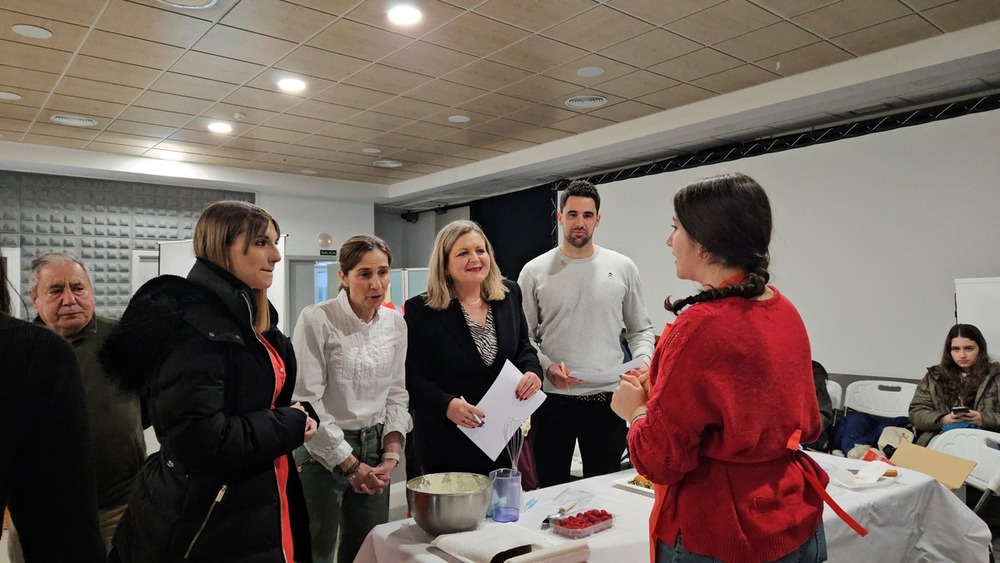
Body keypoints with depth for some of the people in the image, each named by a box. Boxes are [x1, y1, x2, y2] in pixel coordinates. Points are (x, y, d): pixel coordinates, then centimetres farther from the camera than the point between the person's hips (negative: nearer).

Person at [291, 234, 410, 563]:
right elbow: (307, 401, -16)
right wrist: (349, 463, -13)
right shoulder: (316, 320, -16)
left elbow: (397, 393, 7)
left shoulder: (396, 323, 1)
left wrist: (391, 454, -3)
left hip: (374, 449, 5)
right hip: (324, 452, -5)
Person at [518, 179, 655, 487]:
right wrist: (547, 366, -14)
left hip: (606, 398, 1)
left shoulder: (623, 268, 4)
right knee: (549, 489, 12)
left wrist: (643, 362, -8)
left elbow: (641, 329, 10)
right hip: (552, 398, -1)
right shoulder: (535, 272, 0)